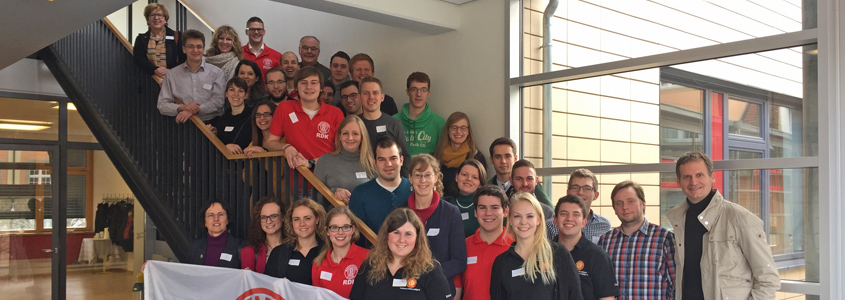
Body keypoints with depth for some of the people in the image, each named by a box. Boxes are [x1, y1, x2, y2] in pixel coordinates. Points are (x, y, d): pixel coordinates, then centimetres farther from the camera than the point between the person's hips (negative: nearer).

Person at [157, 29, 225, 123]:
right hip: (184, 125, 1)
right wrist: (181, 107, -10)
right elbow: (162, 105, 10)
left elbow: (218, 101, 0)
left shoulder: (217, 72, 12)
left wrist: (194, 111, -12)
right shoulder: (171, 75, 15)